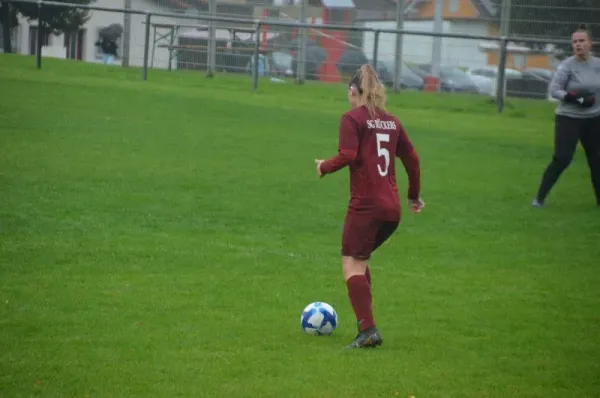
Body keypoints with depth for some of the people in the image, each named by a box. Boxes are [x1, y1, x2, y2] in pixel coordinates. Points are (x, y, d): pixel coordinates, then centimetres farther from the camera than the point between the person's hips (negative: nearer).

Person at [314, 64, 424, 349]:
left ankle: (368, 329, -21)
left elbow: (348, 155, -16)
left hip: (365, 205, -7)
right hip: (392, 208, 7)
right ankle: (365, 322, 14)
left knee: (352, 265, -6)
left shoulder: (352, 119, -4)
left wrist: (324, 167, 2)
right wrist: (414, 195, 31)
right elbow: (412, 159, 19)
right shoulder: (391, 121, 15)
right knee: (360, 261, 20)